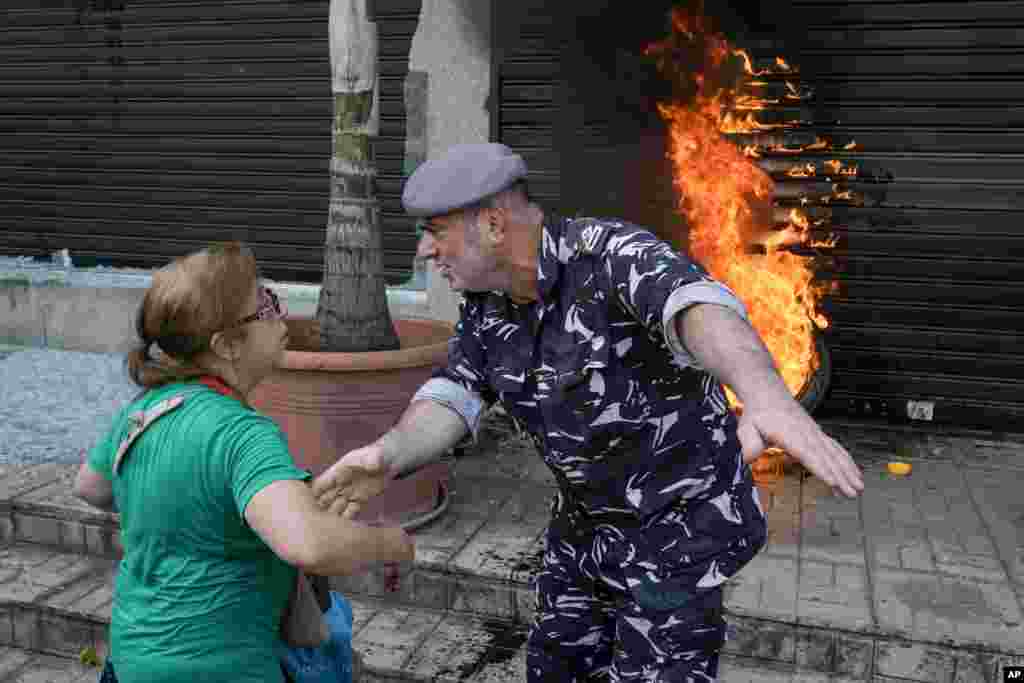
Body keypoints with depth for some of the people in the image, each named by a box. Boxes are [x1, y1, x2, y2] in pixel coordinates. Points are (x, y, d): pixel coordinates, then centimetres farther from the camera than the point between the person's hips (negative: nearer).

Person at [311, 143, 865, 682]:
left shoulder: (611, 254, -28)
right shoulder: (486, 302, -4)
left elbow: (703, 313, -49)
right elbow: (449, 406, -15)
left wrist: (768, 398, -71)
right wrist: (386, 455, -38)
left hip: (677, 516, -7)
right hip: (588, 519, 8)